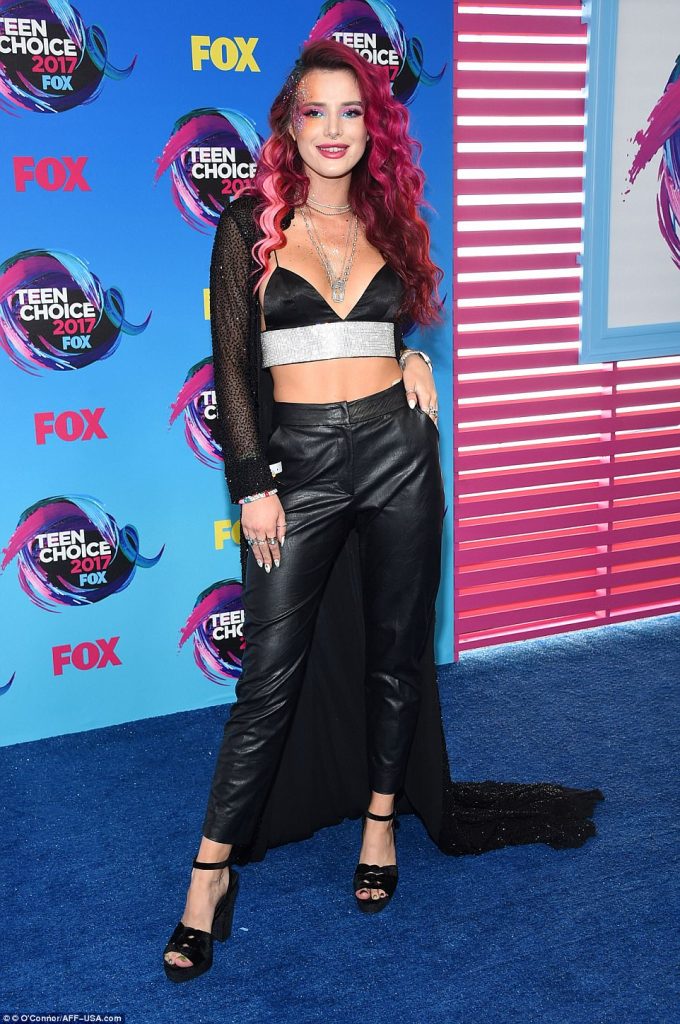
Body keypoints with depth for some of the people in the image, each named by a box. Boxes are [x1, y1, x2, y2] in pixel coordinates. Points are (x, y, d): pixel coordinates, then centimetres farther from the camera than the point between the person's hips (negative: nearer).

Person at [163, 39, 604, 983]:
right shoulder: (251, 225, 0)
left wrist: (414, 360, 2)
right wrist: (253, 484, -10)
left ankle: (382, 818, 31)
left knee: (396, 648, 11)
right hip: (297, 458, -3)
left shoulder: (392, 224, 10)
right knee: (272, 669, -4)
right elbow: (233, 363, -4)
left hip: (396, 451, 4)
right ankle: (214, 868, 8)